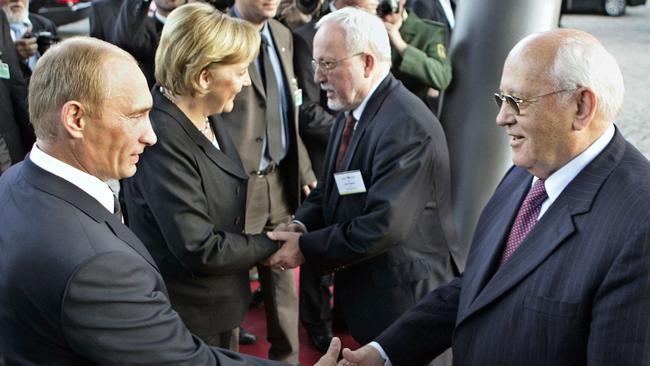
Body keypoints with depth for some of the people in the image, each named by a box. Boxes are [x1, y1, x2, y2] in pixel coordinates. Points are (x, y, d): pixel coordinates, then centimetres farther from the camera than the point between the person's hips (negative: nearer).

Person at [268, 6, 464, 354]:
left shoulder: (405, 125, -26)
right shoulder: (351, 113, 5)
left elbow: (383, 226, -29)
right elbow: (328, 190, 11)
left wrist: (306, 247, -20)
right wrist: (300, 224, -9)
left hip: (404, 297, -8)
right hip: (364, 285, 9)